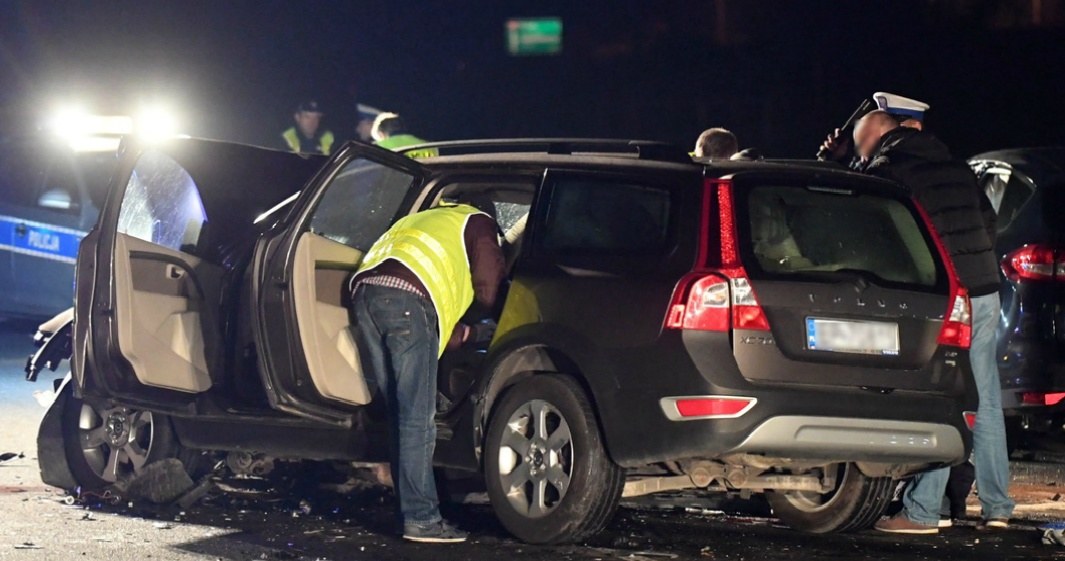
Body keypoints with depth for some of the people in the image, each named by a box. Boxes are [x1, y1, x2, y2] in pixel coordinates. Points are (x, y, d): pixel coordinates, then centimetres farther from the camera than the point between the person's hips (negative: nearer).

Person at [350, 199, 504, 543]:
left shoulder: (420, 221, 41)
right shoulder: (478, 223, 21)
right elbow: (485, 293, 10)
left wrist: (469, 333, 38)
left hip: (365, 294, 7)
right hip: (407, 300, -7)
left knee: (400, 415, 13)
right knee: (418, 419, -7)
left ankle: (411, 508, 14)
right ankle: (420, 519, -9)